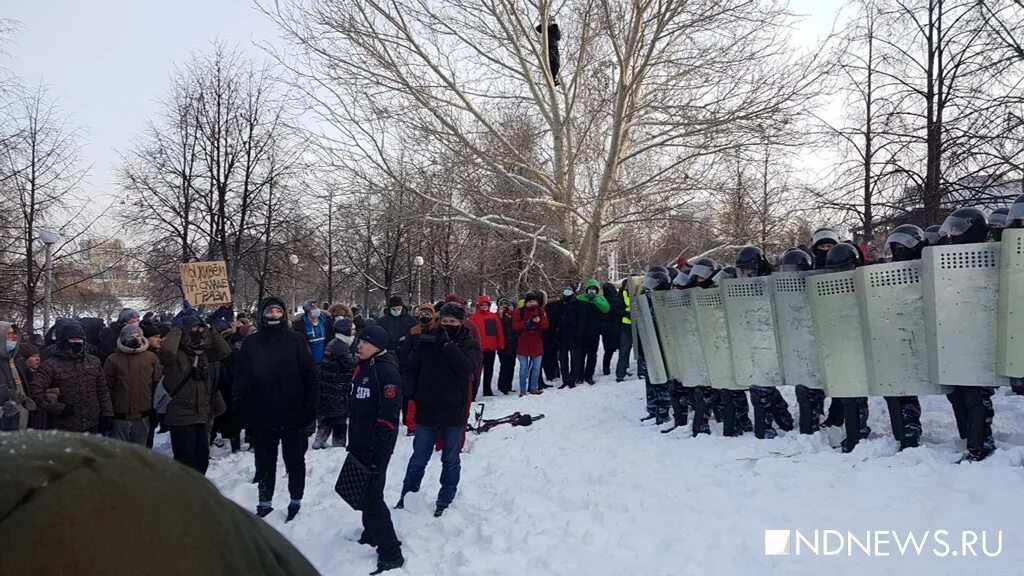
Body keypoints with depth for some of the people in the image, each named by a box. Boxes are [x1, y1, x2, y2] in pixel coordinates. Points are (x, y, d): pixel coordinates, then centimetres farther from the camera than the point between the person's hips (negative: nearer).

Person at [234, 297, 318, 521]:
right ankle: (265, 502, 30)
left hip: (293, 414, -2)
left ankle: (296, 502, 25)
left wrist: (310, 409, -10)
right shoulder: (251, 343, 0)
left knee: (295, 461, 11)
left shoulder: (296, 340, -5)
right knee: (265, 463, 15)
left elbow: (310, 376, -6)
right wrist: (245, 412, -7)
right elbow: (242, 380, 0)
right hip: (262, 416, 2)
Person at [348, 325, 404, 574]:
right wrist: (353, 442, 21)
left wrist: (375, 448, -23)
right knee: (365, 493, 20)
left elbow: (388, 415, -23)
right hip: (360, 443, 9)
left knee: (372, 498, -8)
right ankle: (371, 535, 38)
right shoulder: (363, 368, 11)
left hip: (376, 446, -9)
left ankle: (391, 554, 0)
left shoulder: (387, 371, -18)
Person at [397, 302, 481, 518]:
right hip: (427, 411, 1)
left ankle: (445, 501, 28)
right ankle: (406, 498, 28)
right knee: (418, 459, 12)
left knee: (451, 461, 13)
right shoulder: (427, 340, -2)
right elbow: (412, 369, 4)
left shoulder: (470, 344, -5)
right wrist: (411, 392, -9)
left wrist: (448, 344, -25)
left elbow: (467, 368, -23)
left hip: (454, 412, -1)